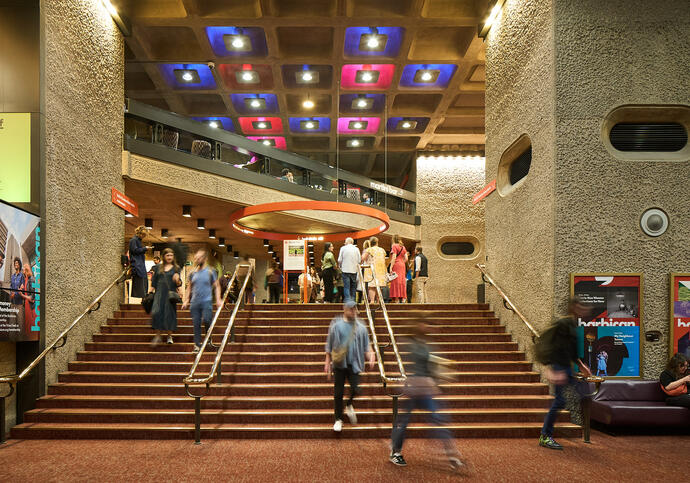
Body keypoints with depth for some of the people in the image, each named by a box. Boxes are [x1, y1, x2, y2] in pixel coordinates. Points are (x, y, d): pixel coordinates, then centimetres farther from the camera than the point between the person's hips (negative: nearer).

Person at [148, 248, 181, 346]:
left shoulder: (176, 268, 5)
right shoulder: (158, 267, 11)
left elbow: (179, 284, 0)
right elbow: (154, 281, 15)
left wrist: (177, 280, -22)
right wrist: (150, 291, 7)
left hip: (170, 293, -1)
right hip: (159, 293, 1)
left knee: (169, 314, 0)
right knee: (156, 313, -11)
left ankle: (170, 336, 14)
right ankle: (157, 336, 0)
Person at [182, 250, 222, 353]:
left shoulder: (210, 271, 3)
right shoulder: (193, 273, 13)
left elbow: (217, 286, 3)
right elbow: (189, 288, 19)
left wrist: (218, 299, -7)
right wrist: (186, 300, 10)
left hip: (207, 301, -3)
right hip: (194, 302, 3)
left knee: (206, 320, -16)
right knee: (196, 324, 3)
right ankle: (197, 344, 11)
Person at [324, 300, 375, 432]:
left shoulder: (361, 327, 7)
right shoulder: (336, 325, 1)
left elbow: (366, 346, 9)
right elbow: (329, 346, 4)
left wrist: (370, 357, -8)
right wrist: (327, 362, 1)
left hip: (354, 363, 1)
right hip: (339, 363, -1)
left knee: (355, 390, -10)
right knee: (338, 392, 2)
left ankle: (349, 404, 24)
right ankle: (338, 419, 19)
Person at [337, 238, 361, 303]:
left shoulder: (343, 248, -1)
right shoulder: (356, 249, 5)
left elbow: (339, 260, -2)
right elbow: (359, 260, 2)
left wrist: (341, 266, 16)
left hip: (345, 270, -2)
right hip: (354, 270, 2)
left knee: (346, 286, -2)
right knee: (353, 286, 11)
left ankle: (348, 300, -11)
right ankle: (352, 300, 12)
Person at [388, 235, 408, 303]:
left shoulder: (394, 246, -3)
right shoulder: (403, 247, 16)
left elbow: (394, 257, -12)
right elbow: (406, 259, 9)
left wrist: (391, 267, -13)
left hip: (396, 265, -7)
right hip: (402, 266, 7)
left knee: (396, 282, -8)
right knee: (402, 282, 8)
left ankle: (396, 300, -13)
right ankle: (403, 299, 5)